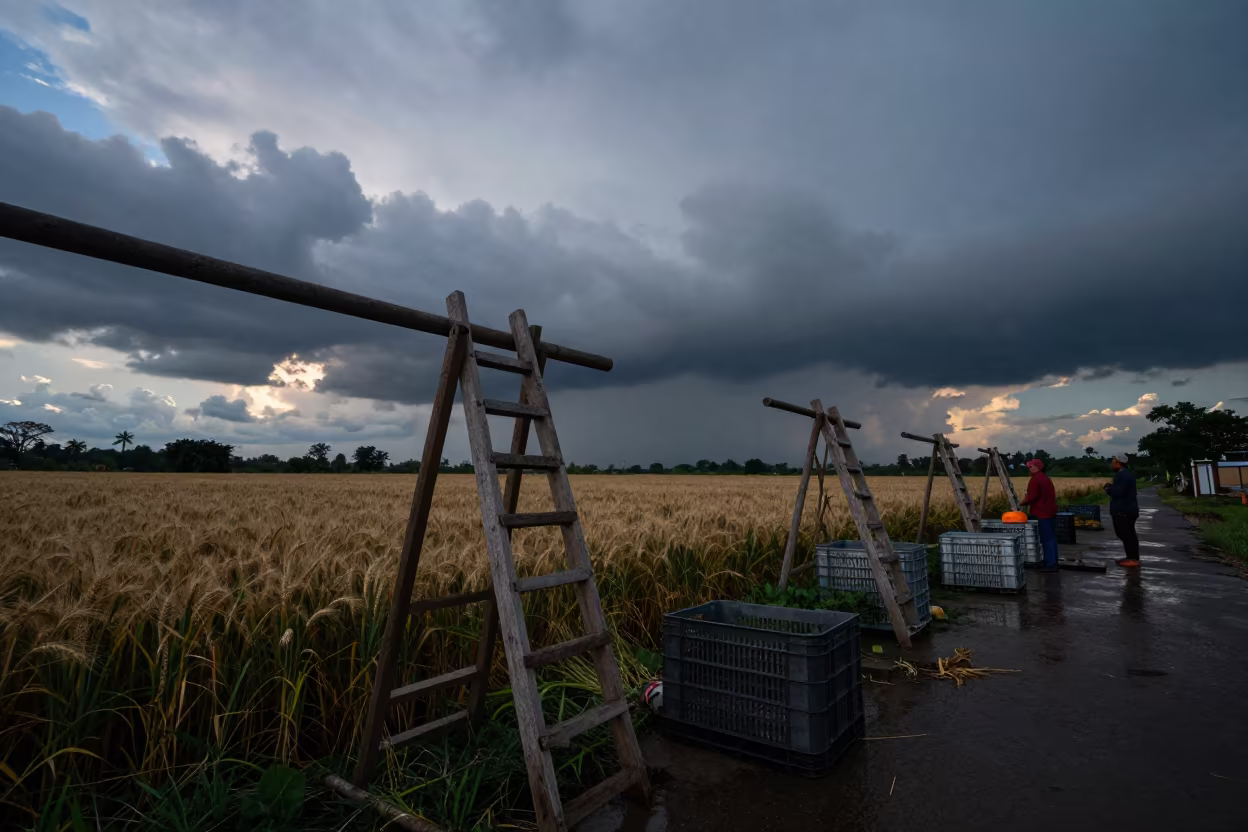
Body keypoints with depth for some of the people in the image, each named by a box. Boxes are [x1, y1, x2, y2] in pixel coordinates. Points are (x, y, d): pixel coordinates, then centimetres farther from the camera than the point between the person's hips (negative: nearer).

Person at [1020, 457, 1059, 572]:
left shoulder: (1035, 479, -15)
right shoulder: (1046, 478, 14)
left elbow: (1032, 497, -19)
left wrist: (1022, 503, -3)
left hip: (1042, 513, -9)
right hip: (1051, 511, 9)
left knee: (1046, 539, -6)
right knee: (1051, 537, 14)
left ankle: (1051, 564, -5)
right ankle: (1052, 561, 21)